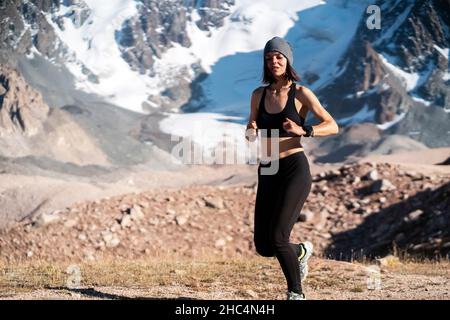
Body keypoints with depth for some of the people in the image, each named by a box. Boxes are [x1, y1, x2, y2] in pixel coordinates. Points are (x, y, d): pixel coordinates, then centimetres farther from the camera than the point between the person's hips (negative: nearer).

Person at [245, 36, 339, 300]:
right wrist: (251, 131, -7)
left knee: (277, 237, -17)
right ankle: (301, 251, 36)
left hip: (295, 169, -5)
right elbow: (251, 135, 17)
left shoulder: (301, 93, -2)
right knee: (263, 246, 3)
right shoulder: (259, 94, 11)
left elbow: (333, 126, -5)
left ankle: (296, 293, 6)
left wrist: (302, 130, -22)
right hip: (268, 174, 5)